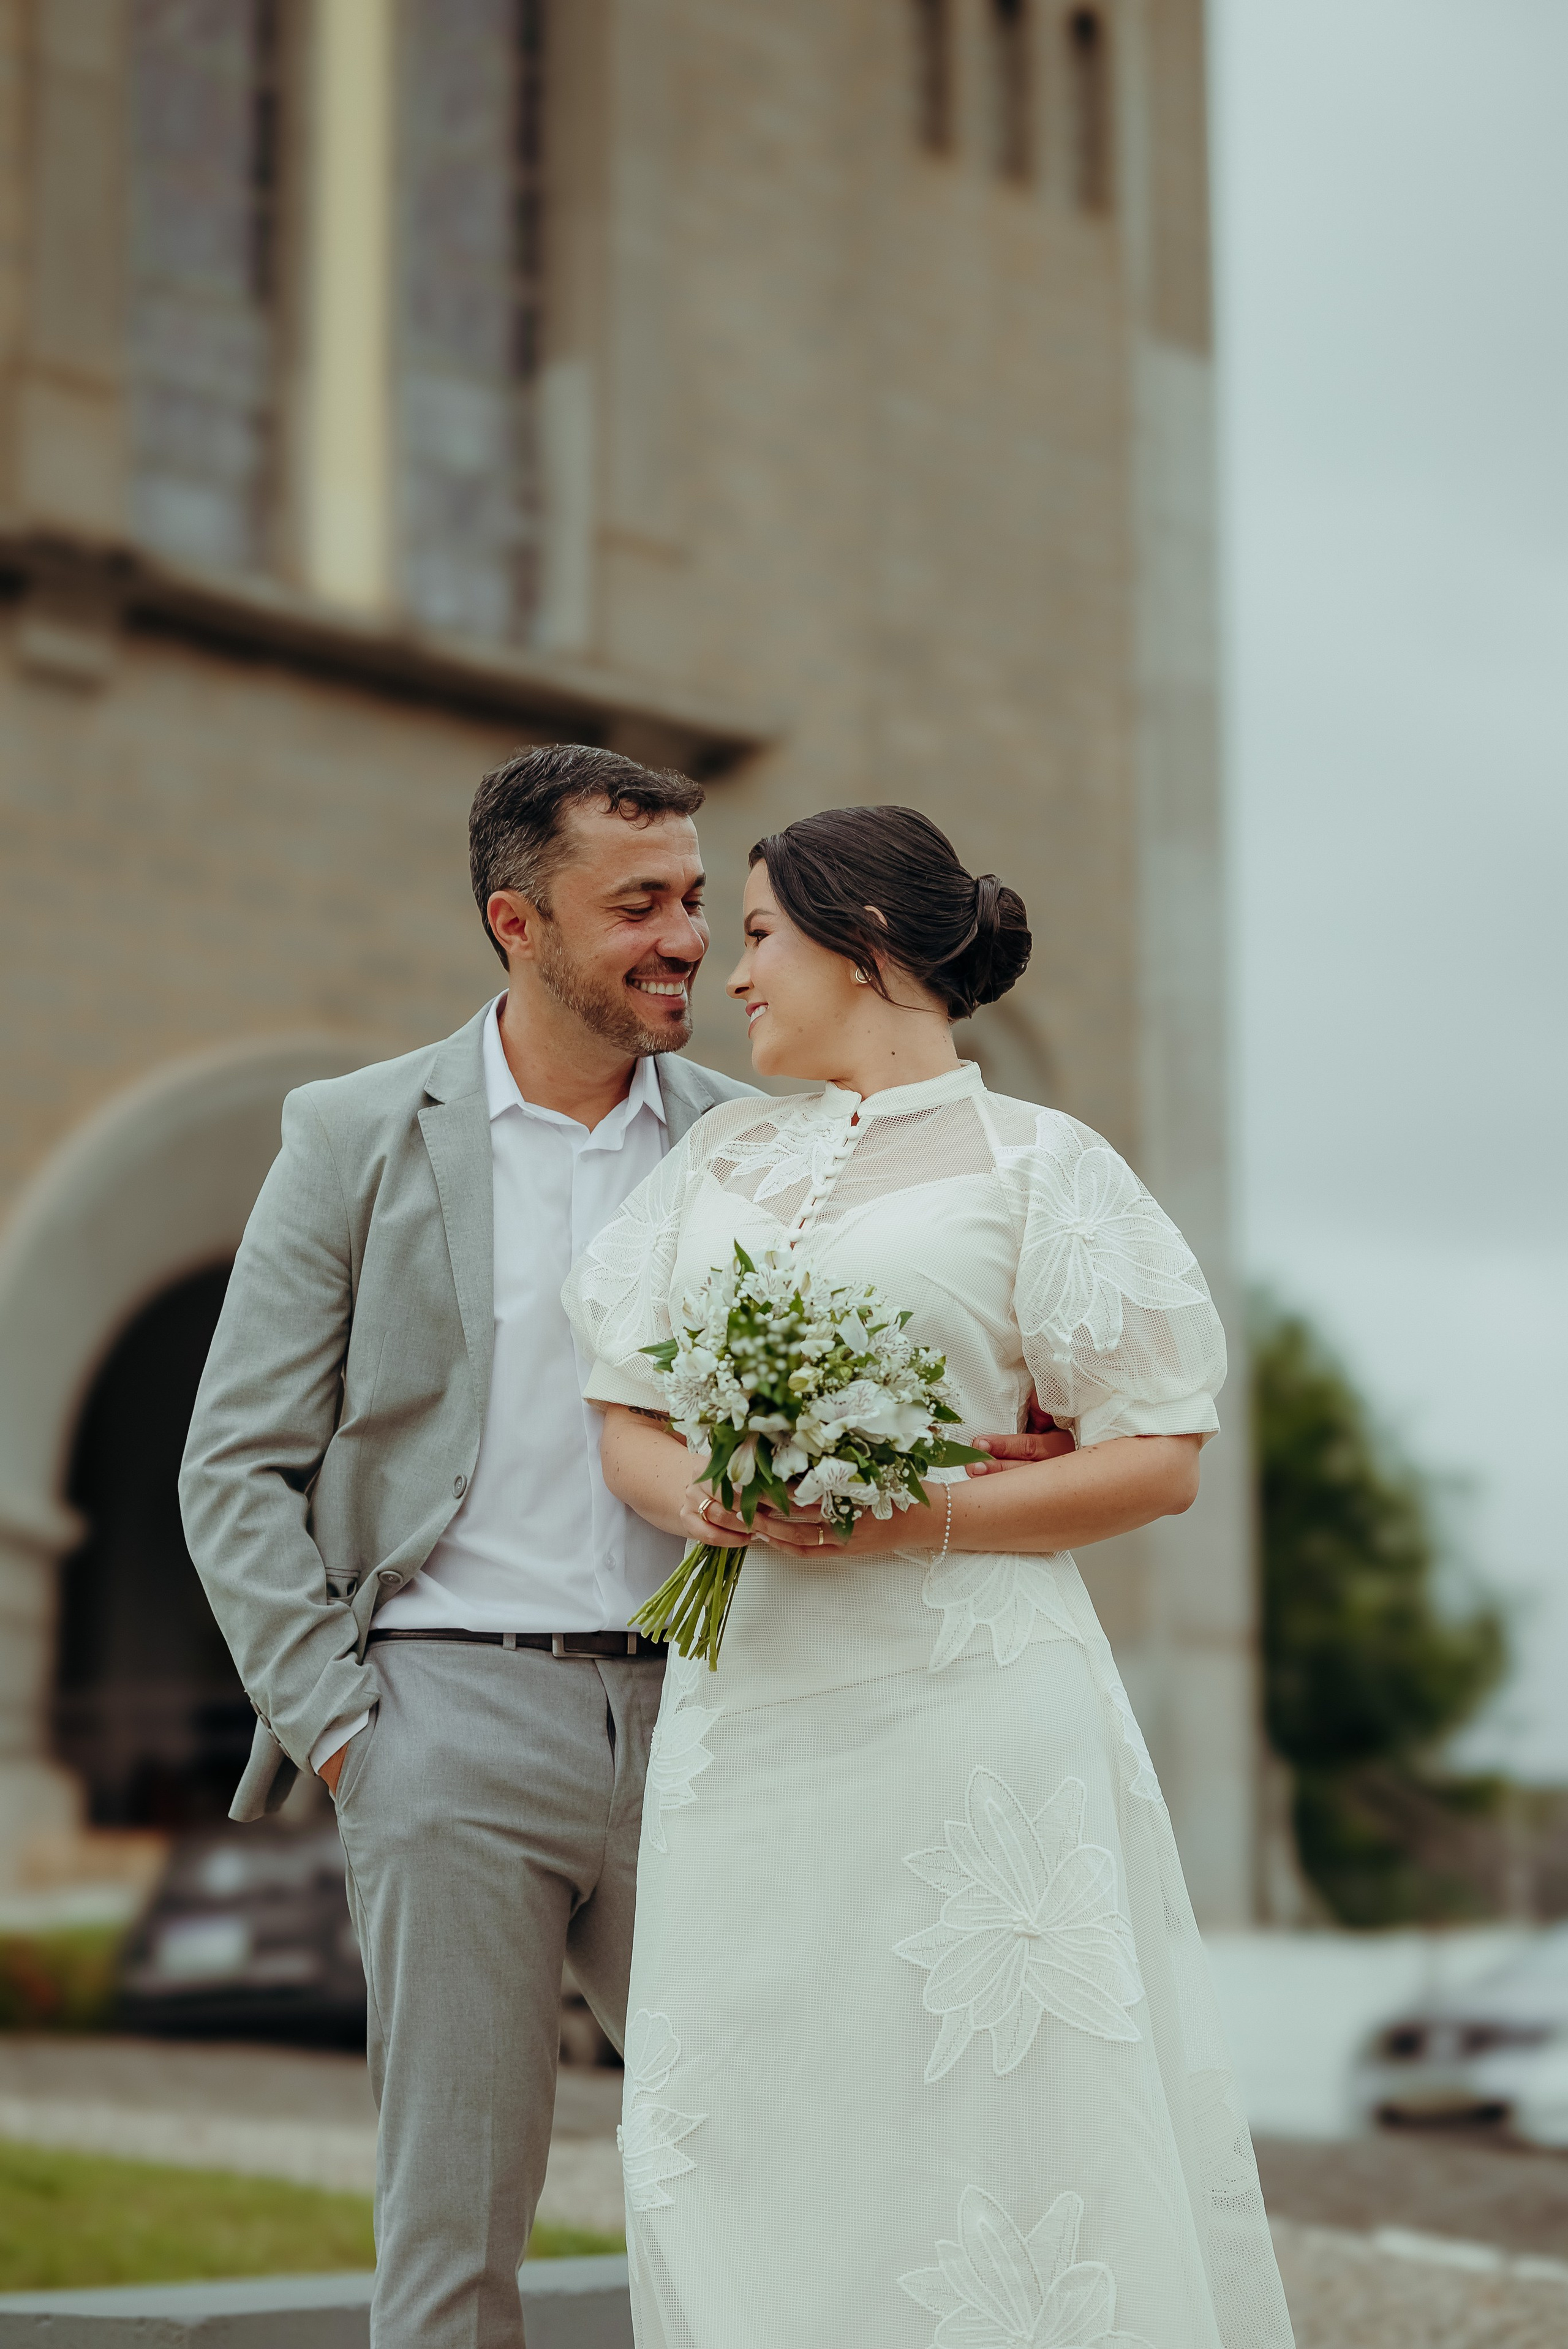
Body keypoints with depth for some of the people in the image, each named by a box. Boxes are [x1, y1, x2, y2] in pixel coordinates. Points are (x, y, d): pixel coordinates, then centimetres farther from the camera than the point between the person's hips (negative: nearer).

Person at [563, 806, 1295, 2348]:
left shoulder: (1033, 1162, 2)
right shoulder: (720, 1158, 17)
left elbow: (1158, 1459, -2)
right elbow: (628, 1418, 16)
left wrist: (920, 1520, -15)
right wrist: (702, 1500, -6)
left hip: (964, 1711, -5)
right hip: (744, 1700, 5)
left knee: (987, 2126, -6)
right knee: (751, 2141, 4)